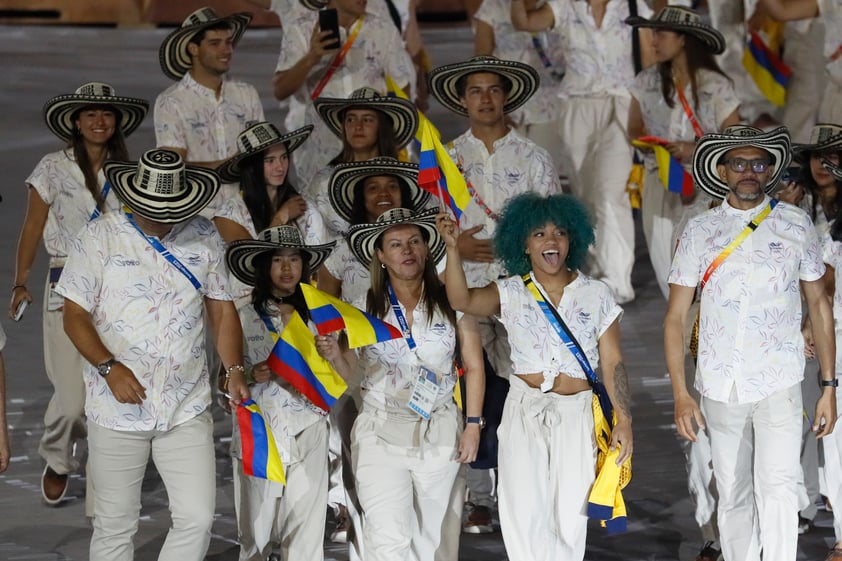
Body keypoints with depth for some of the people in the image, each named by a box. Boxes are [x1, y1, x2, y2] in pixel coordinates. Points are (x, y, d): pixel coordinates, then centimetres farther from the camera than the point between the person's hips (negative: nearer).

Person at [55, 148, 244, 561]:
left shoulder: (204, 238, 6)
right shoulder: (99, 239, -3)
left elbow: (221, 310, 13)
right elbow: (75, 316, -4)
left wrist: (234, 369, 0)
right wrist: (109, 366, -19)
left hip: (187, 408, 2)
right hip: (117, 408, -2)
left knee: (197, 519, -4)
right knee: (115, 525, 5)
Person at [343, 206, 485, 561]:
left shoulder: (451, 303, 1)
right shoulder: (364, 309, 0)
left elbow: (473, 367, 6)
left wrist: (473, 426, 2)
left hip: (439, 436, 2)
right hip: (380, 435, -1)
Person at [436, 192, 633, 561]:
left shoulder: (596, 295, 5)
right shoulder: (510, 293, 3)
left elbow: (613, 363, 5)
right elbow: (463, 300, -16)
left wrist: (623, 419, 0)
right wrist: (453, 249, -28)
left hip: (576, 415, 0)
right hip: (524, 412, 0)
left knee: (569, 517, 0)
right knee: (524, 515, -9)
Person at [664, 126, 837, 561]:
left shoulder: (796, 225, 5)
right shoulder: (699, 231, 6)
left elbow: (818, 305, 10)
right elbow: (676, 316, 5)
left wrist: (828, 386, 5)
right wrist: (680, 393, -3)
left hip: (779, 385, -2)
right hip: (719, 389, 2)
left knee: (777, 490, -17)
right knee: (732, 498, 7)